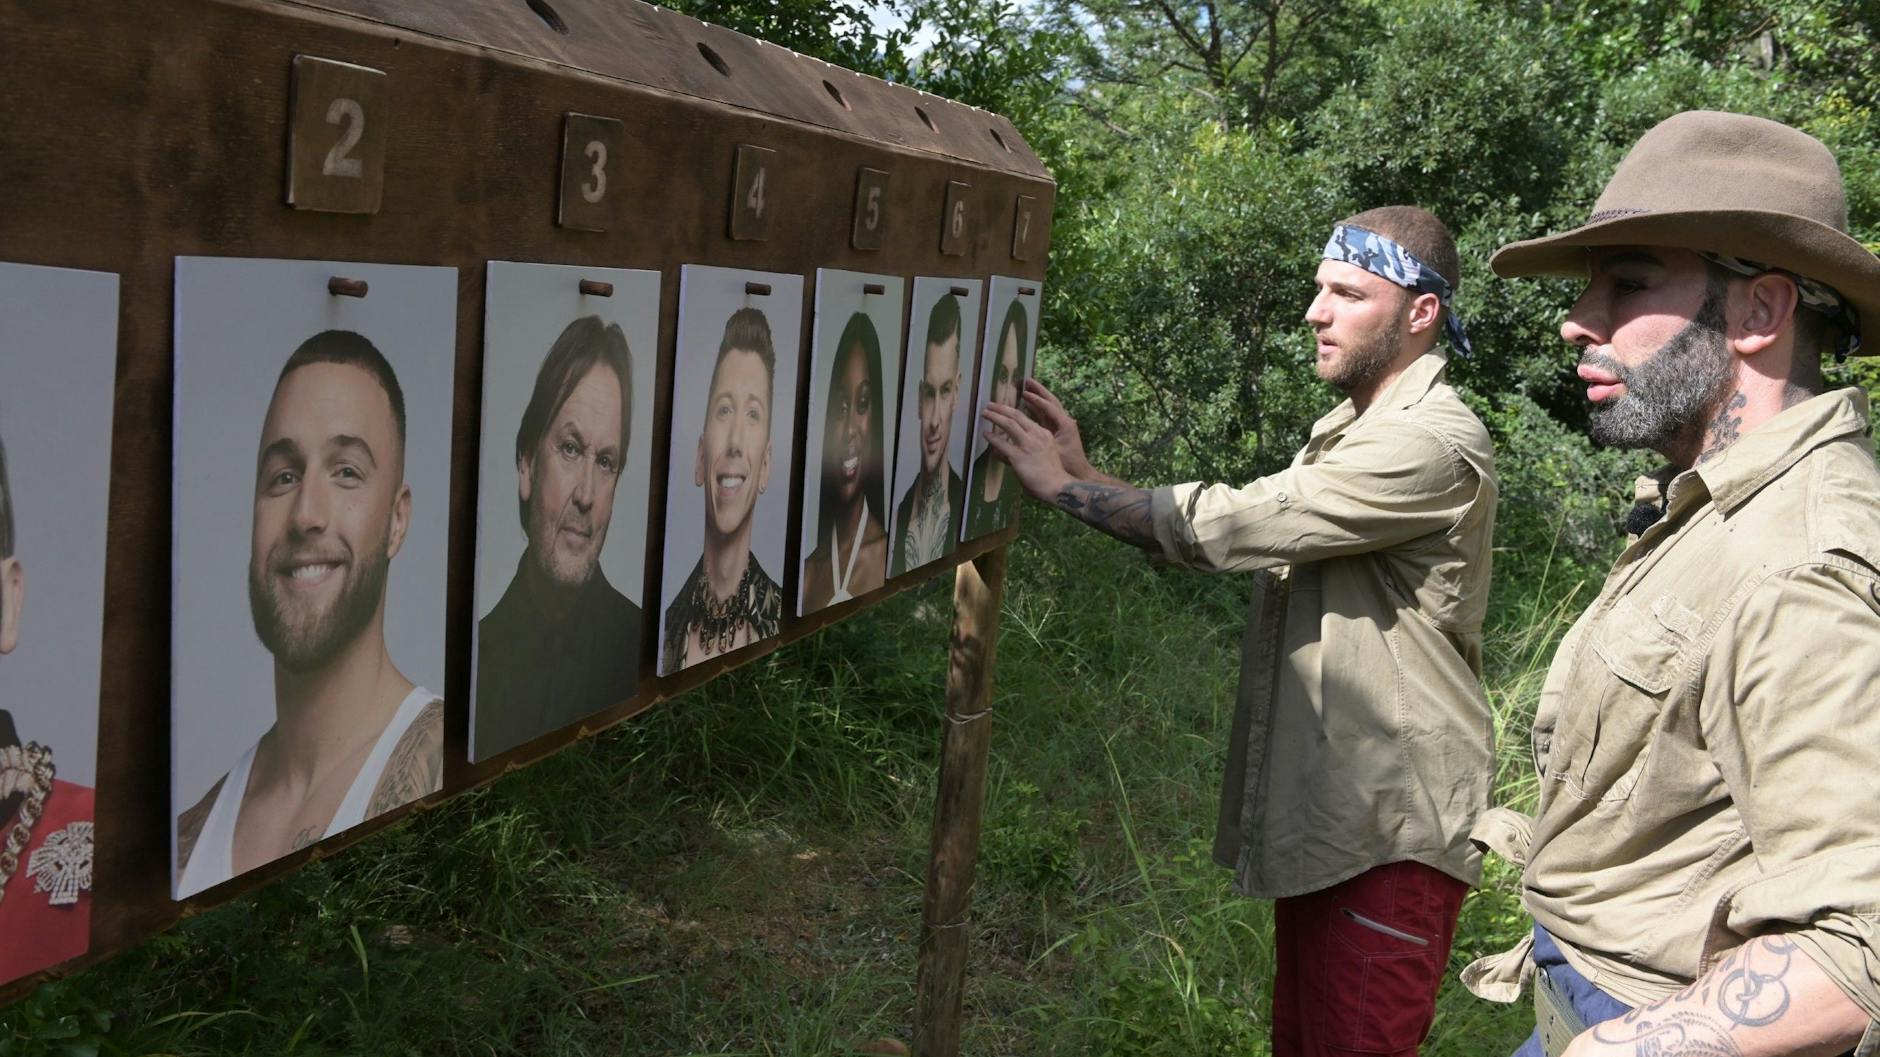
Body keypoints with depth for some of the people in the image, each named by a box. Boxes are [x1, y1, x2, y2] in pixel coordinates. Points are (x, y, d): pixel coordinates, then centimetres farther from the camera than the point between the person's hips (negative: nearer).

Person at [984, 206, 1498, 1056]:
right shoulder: (1350, 430, 15)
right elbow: (1238, 542, 7)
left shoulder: (1435, 445, -19)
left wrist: (1067, 485, -15)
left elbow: (1238, 524, -24)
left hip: (1389, 829, -9)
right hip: (1321, 808, 9)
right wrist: (1086, 476, -5)